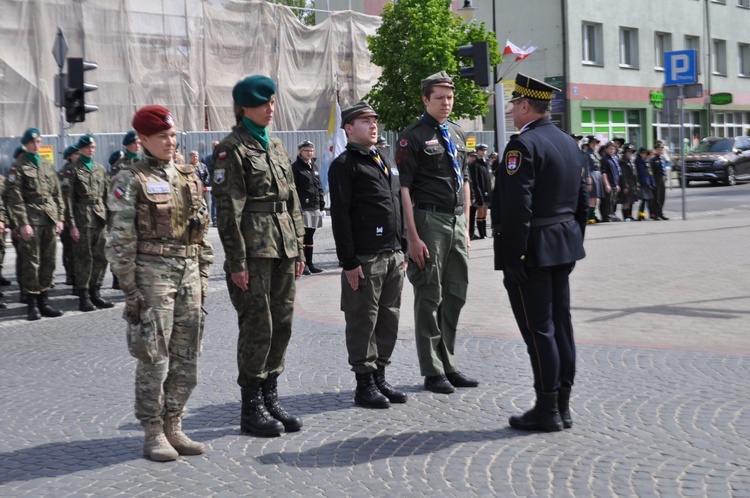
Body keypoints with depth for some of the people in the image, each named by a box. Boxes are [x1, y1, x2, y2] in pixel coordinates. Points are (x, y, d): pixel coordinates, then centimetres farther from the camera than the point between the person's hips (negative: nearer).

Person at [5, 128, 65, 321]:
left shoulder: (48, 166, 16)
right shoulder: (18, 167, -1)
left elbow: (57, 194, 17)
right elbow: (15, 198, -7)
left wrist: (59, 218, 8)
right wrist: (23, 223, -14)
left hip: (49, 219, 5)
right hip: (31, 220, -5)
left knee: (49, 262, 7)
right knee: (31, 263, -4)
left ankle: (44, 301, 16)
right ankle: (32, 304, 3)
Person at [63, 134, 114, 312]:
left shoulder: (100, 169, 14)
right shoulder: (73, 170, -1)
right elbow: (68, 198, -6)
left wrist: (109, 218, 8)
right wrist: (71, 225, -11)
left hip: (100, 218, 5)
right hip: (82, 218, -5)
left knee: (101, 257, 6)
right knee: (84, 258, -2)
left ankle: (95, 293, 17)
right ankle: (84, 297, 4)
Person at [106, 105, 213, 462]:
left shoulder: (188, 177, 13)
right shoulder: (131, 181, -4)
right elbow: (120, 240, -7)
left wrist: (202, 277, 11)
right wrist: (129, 288, -11)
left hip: (188, 272, 6)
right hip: (152, 272, -6)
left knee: (187, 356, 8)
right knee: (154, 357, -2)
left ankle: (173, 427, 20)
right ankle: (153, 434, 9)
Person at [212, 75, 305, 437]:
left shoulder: (276, 146, 16)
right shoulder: (231, 149, -7)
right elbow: (228, 210, -12)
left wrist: (298, 248, 14)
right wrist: (236, 262, -15)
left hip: (283, 249, 7)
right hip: (254, 250, -7)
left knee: (282, 325, 9)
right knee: (257, 327, -3)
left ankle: (270, 399, 21)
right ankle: (251, 409, 8)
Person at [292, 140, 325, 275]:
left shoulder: (314, 167, 16)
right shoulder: (295, 167, -5)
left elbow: (319, 188, 20)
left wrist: (322, 206, 16)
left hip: (314, 208, 7)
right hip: (302, 208, -7)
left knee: (310, 236, 11)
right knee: (302, 236, -5)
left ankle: (310, 263, 17)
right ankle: (303, 265, 0)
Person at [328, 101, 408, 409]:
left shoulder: (386, 163, 18)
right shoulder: (344, 165, -6)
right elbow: (340, 216, -12)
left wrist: (402, 247, 17)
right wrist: (349, 262, -16)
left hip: (393, 256, 8)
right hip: (365, 258, -8)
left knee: (389, 319, 11)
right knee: (363, 322, -1)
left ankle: (379, 378, 22)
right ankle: (364, 385, 8)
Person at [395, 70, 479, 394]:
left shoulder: (456, 133, 16)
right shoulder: (413, 136, -6)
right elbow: (403, 188, -11)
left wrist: (466, 226, 15)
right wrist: (413, 237, -16)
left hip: (457, 221, 7)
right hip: (429, 221, -7)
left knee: (456, 294, 11)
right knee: (429, 297, 0)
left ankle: (448, 365, 22)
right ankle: (432, 371, 9)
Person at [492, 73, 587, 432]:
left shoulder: (522, 145, -15)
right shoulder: (568, 143, 13)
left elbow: (516, 208, -21)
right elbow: (582, 200, 17)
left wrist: (513, 257, -18)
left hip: (532, 251, -9)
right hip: (564, 247, 9)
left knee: (538, 329, -3)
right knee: (561, 325, 12)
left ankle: (547, 411, 4)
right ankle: (562, 407, 19)